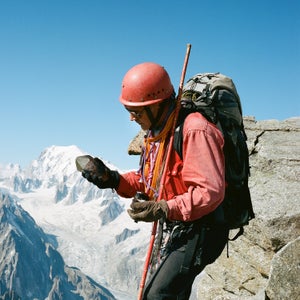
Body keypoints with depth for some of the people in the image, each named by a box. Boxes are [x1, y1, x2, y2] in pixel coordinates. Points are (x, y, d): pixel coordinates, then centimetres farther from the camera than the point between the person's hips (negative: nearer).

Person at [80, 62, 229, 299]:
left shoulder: (195, 130, -22)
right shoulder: (156, 131, 8)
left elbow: (210, 191, -28)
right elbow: (148, 182, 14)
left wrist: (163, 209, -36)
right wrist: (111, 179, -1)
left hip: (198, 230, -10)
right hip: (169, 229, 10)